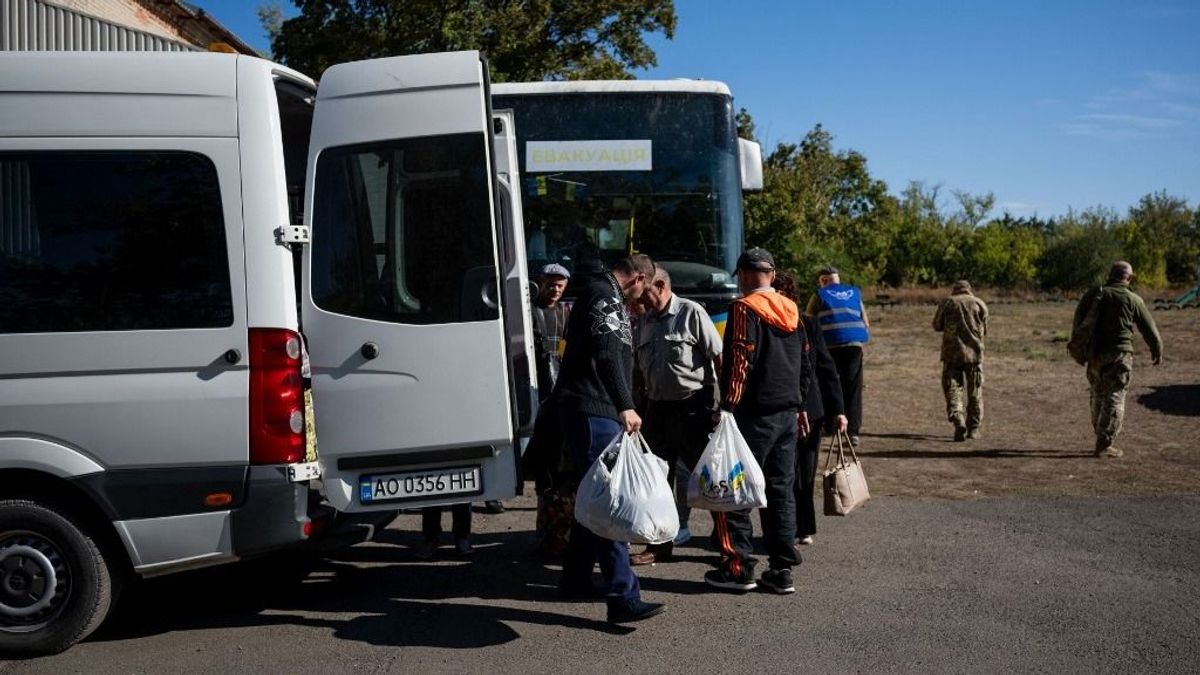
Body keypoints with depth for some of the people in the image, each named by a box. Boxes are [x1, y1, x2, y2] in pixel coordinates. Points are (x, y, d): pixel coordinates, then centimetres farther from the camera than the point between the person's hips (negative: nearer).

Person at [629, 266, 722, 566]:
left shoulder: (691, 312, -7)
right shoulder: (644, 322, 12)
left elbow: (718, 356, -10)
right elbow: (638, 369, 18)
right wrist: (638, 407, 13)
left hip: (694, 406, -7)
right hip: (657, 407, 7)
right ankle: (660, 544, 22)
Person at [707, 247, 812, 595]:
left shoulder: (745, 308, -10)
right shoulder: (791, 311, 13)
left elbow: (740, 363, -17)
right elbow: (806, 364, 18)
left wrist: (729, 405, -14)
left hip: (754, 413, -7)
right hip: (788, 413, 8)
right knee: (781, 489, 10)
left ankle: (738, 567, 3)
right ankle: (782, 570, 12)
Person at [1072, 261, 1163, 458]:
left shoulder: (1091, 295, 6)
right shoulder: (1133, 300, -4)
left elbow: (1077, 324, 12)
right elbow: (1149, 329, 3)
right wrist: (1157, 351, 20)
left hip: (1094, 354, 5)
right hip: (1119, 355, -4)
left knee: (1098, 397, 16)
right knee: (1114, 398, -2)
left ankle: (1102, 441, 23)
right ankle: (1104, 445, -7)